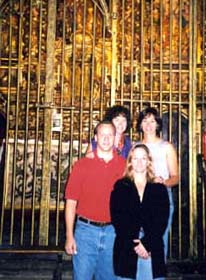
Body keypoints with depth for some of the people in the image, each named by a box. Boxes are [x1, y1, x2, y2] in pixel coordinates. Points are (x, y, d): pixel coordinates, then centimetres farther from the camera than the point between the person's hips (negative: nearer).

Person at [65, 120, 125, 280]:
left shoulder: (124, 166, 3)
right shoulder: (82, 165, -1)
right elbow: (71, 202, -1)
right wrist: (69, 235, -5)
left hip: (113, 232, 2)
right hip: (86, 230, -1)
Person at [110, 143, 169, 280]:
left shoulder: (159, 189, 10)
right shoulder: (120, 187, 6)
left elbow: (162, 221, 1)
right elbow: (117, 220, -2)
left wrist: (146, 243, -11)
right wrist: (134, 244, -11)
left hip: (153, 251, 1)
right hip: (126, 250, -1)